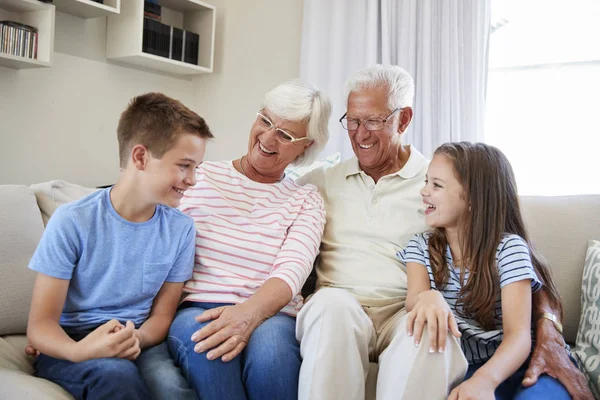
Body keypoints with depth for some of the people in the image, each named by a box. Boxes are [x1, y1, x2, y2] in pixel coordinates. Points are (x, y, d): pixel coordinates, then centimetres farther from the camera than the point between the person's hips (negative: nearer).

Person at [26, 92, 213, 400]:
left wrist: (135, 338, -20)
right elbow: (40, 325, -10)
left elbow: (161, 315, 4)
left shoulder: (180, 229, -3)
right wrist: (78, 350, -32)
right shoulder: (72, 222, -12)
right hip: (71, 346, -1)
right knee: (115, 372, -35)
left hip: (138, 344, 2)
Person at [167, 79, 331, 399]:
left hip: (269, 314, 1)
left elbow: (291, 271, -8)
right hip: (195, 311, 0)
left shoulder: (306, 200, 10)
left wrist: (249, 313, -28)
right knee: (205, 346, -35)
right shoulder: (200, 177, 10)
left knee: (269, 344, -34)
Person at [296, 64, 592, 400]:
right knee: (332, 305, -34)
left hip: (407, 312, -1)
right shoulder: (321, 181, 17)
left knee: (429, 329, -36)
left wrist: (549, 331, -13)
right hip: (336, 307, 2)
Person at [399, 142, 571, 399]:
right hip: (460, 367, 3)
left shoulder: (509, 247, -7)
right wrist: (428, 298, -40)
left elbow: (518, 335, -18)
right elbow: (414, 297, -12)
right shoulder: (420, 246, 7)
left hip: (508, 364, -3)